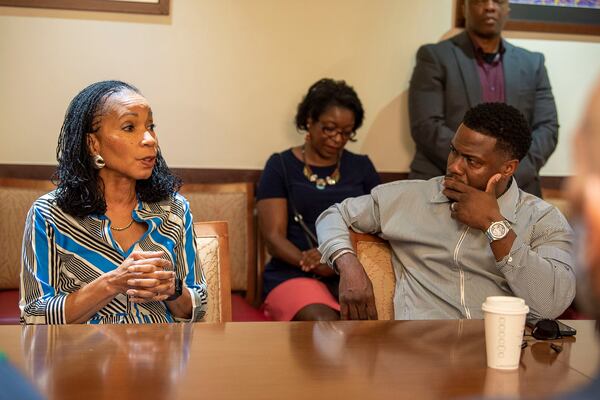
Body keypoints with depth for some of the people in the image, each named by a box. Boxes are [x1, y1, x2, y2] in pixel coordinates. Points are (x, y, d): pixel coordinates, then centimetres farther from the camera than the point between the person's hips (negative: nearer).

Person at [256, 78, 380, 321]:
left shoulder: (362, 167, 17)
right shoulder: (281, 166, 8)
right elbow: (274, 238, 0)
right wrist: (313, 263, -20)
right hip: (294, 274, -2)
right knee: (325, 323, -34)